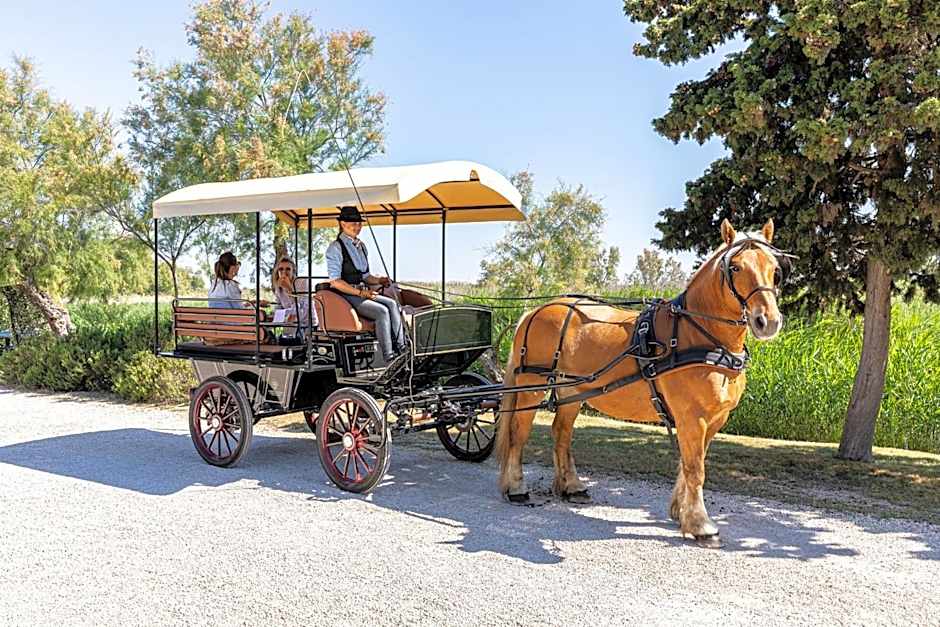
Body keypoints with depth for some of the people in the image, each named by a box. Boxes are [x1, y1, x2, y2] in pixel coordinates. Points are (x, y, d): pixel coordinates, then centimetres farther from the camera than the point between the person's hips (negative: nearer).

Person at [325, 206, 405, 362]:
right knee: (382, 311, -27)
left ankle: (401, 350, -23)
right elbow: (335, 281, -16)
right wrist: (360, 292, -20)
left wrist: (379, 280, 2)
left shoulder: (361, 246, 18)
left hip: (363, 292, 8)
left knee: (392, 304, -18)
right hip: (345, 296, -8)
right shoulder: (335, 248, -9)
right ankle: (389, 359, -25)